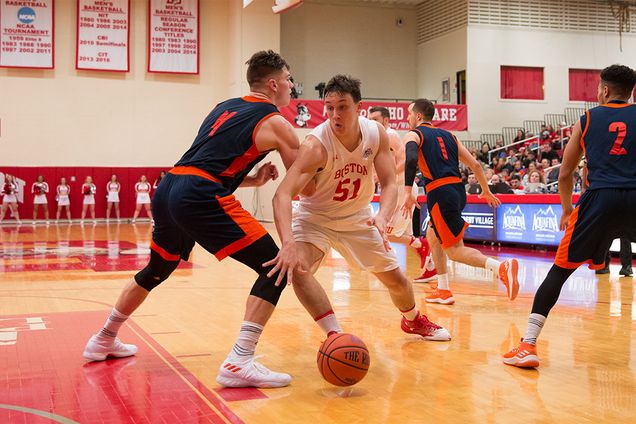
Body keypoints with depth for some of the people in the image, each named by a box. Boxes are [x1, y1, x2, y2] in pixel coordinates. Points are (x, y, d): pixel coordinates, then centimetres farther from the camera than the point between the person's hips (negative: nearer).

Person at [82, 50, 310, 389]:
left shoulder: (224, 108, 25)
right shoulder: (276, 124, 4)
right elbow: (304, 187, 6)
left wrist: (253, 180, 22)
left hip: (167, 189, 9)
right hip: (200, 197, -8)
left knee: (157, 269, 30)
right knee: (275, 268, -5)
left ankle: (103, 341, 45)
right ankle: (239, 363, -15)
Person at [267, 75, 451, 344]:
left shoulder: (376, 133, -18)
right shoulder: (316, 145, -33)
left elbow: (389, 184, -19)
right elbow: (283, 194, -44)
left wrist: (382, 217, -42)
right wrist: (288, 243, -61)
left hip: (358, 218, 4)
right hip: (315, 218, -4)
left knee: (395, 279, 12)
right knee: (296, 267, -33)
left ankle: (413, 320, 44)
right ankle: (336, 336, -25)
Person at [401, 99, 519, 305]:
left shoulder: (413, 135, 3)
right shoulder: (447, 135, 22)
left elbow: (411, 159, -20)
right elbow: (475, 165, 19)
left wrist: (408, 193, -21)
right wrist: (486, 191, 28)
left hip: (440, 194, -8)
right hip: (458, 190, 8)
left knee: (455, 250, -6)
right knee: (432, 236, 25)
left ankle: (503, 267, -28)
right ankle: (443, 291, 25)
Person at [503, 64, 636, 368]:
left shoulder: (587, 119, 14)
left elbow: (565, 175, 16)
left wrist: (567, 210, 30)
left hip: (600, 198, -1)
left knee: (560, 270, 6)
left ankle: (528, 345, -1)